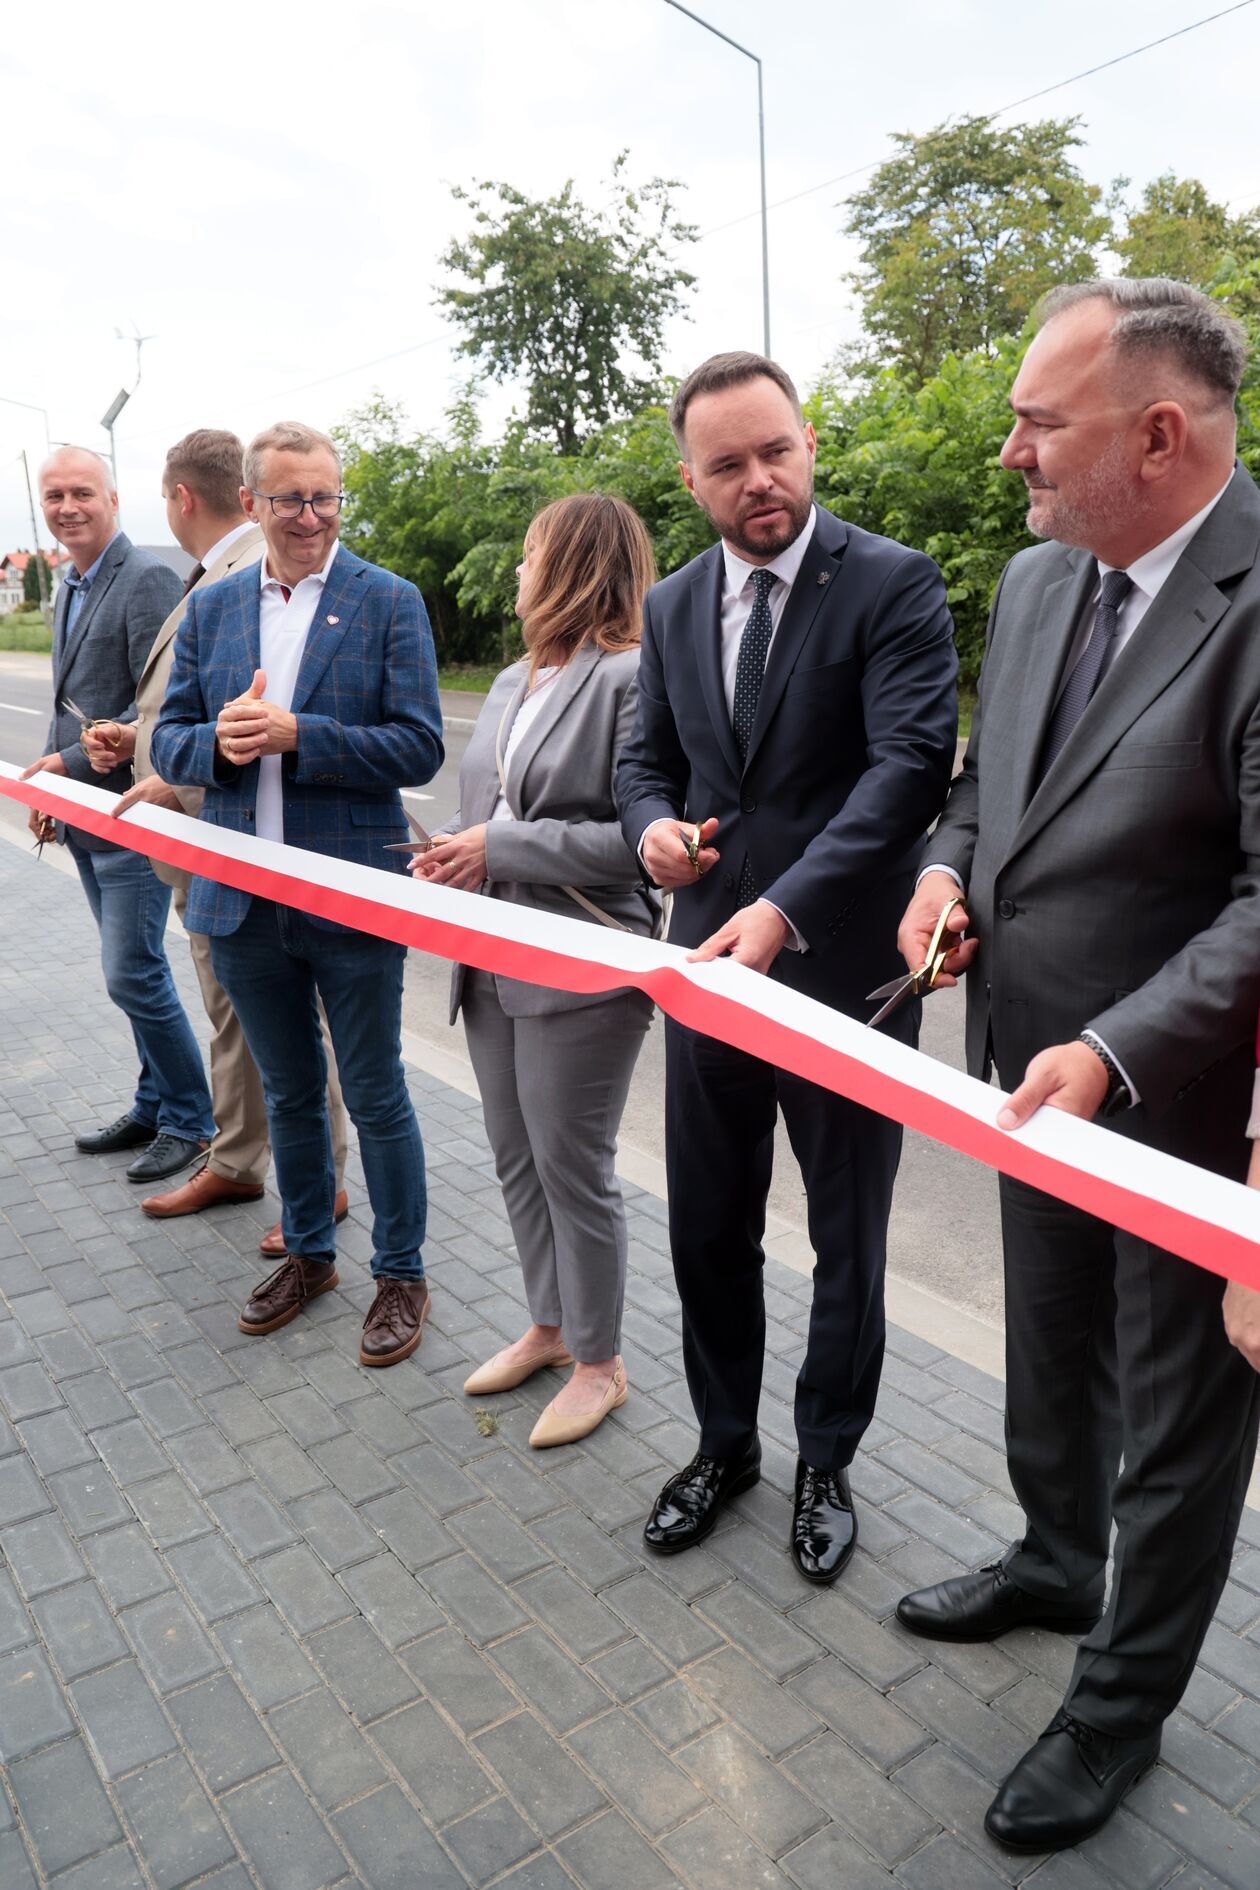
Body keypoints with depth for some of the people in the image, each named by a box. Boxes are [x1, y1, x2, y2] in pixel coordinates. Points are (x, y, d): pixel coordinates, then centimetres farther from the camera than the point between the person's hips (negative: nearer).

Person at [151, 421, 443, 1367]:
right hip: (244, 898, 5)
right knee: (289, 1092, 18)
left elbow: (420, 747, -12)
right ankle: (310, 1254, 38)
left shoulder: (390, 602, -5)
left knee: (375, 1097, 7)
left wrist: (294, 735, -21)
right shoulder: (211, 607, 9)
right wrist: (219, 742, -15)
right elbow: (171, 740, 8)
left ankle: (402, 1275, 25)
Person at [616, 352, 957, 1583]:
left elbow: (911, 762, -20)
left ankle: (826, 1464, 37)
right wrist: (653, 826, -9)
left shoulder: (894, 585, -9)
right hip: (710, 960, 5)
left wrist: (784, 909, -29)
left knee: (846, 1243, 13)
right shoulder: (672, 606, 8)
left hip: (845, 971, -4)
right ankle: (725, 1442, 40)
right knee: (708, 1230, 16)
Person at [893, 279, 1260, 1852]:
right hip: (1036, 1068, 7)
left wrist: (1112, 1053, -27)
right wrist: (948, 864, -5)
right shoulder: (1034, 581, 3)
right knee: (1049, 1352, 26)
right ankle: (1056, 1560, 53)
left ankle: (1123, 1703, 37)